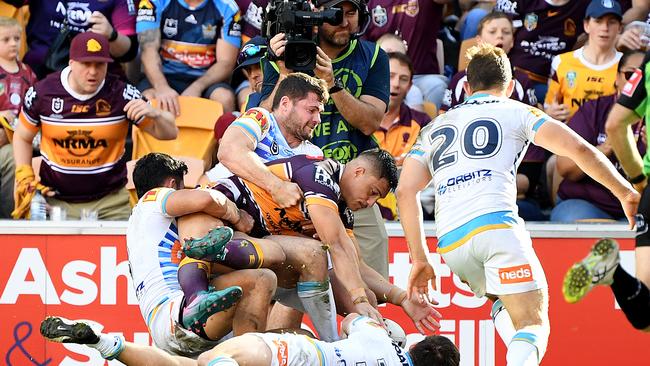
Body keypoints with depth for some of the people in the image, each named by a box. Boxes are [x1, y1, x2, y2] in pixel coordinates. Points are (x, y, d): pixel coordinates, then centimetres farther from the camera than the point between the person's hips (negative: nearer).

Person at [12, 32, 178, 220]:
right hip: (55, 200, 1)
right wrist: (24, 178, -2)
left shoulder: (121, 93, -10)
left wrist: (154, 113, -26)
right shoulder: (42, 93, -6)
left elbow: (169, 133, -4)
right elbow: (22, 138, 11)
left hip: (109, 202, 0)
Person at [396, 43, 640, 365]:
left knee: (506, 304, 29)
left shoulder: (434, 128, 28)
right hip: (496, 223, -4)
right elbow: (579, 149, 6)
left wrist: (420, 260, 17)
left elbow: (406, 191, 16)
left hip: (450, 243, 4)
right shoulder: (516, 112, 17)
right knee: (533, 324, -6)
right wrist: (626, 193, 14)